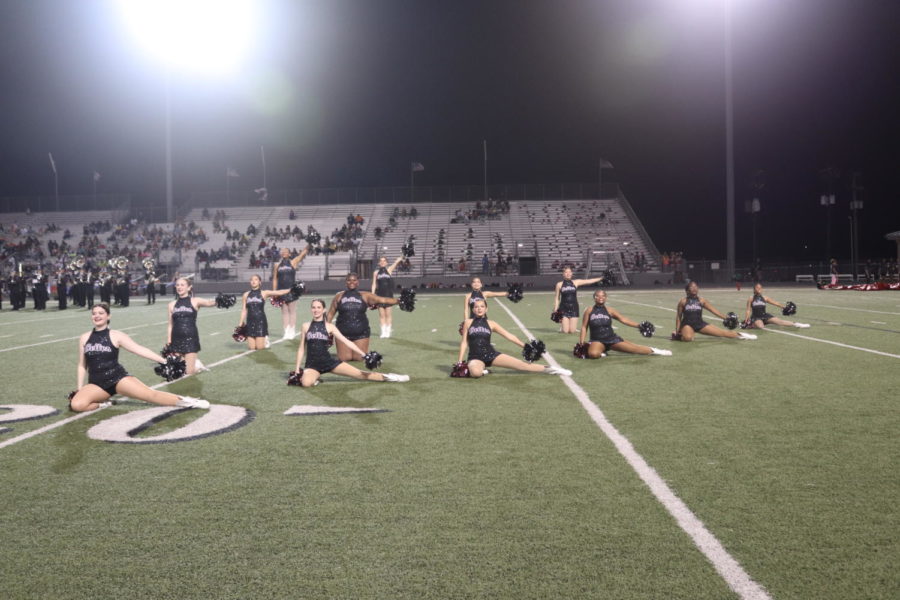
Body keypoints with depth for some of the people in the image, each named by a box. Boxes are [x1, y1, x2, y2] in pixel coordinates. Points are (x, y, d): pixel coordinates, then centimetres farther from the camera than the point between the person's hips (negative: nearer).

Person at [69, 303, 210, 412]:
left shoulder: (116, 336, -3)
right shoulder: (84, 338, 6)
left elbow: (139, 349, -9)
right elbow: (82, 365, 15)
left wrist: (164, 361, -17)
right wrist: (80, 387, 6)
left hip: (117, 378, -3)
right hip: (96, 384, 3)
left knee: (150, 394, -18)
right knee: (76, 404, -25)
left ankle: (185, 401, -10)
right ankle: (102, 405, 1)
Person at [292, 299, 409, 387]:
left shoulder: (330, 326, 2)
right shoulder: (305, 326, 5)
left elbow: (346, 342, -1)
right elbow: (301, 349, 10)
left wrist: (364, 355, -8)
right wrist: (297, 369, 4)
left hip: (328, 361, 0)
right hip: (312, 364, 0)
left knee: (359, 374, -6)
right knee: (306, 383, -35)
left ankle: (386, 377, 7)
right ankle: (315, 378, -1)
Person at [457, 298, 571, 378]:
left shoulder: (491, 323, 3)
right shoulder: (468, 323, 0)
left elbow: (509, 336, 4)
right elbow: (464, 342, 2)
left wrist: (525, 346, -1)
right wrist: (459, 362, -4)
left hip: (491, 354, 2)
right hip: (475, 357, -2)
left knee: (520, 364, -7)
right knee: (476, 372, -41)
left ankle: (549, 369, 1)